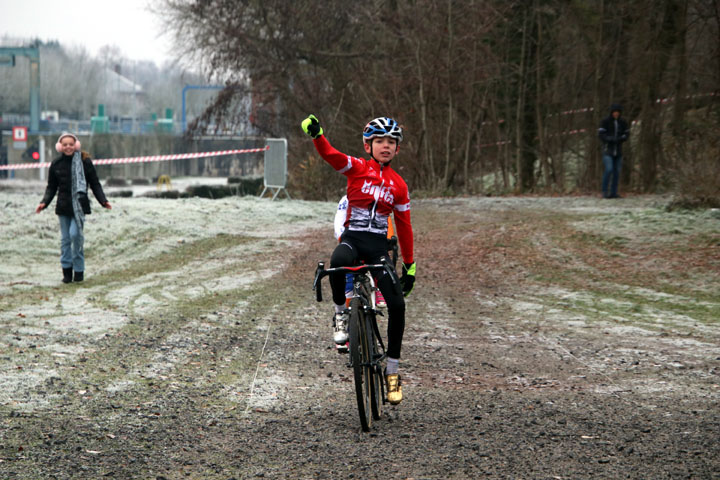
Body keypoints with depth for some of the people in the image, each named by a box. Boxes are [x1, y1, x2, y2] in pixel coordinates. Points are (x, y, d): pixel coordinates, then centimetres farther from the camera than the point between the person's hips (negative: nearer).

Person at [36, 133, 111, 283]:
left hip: (79, 204, -3)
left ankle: (79, 269, -3)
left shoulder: (84, 162, -2)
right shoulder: (56, 164, 5)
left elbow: (95, 184, 2)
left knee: (75, 234, -16)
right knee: (65, 238, 5)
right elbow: (51, 187, 12)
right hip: (63, 206, 3)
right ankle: (67, 269, 13)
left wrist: (103, 201, -7)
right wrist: (44, 202, -2)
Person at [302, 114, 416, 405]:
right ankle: (341, 313, -11)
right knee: (338, 262, -40)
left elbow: (404, 226, 13)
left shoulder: (398, 185, 8)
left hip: (379, 247, 2)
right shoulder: (357, 168, 2)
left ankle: (392, 371, 2)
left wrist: (409, 266, 13)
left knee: (397, 304, -12)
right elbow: (331, 155, -17)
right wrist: (316, 133, -37)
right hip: (352, 239, -2)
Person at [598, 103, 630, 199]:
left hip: (618, 150, 4)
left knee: (617, 171, 2)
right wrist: (612, 139, -21)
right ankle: (605, 192, -7)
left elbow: (626, 134, 9)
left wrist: (620, 139, -12)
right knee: (609, 169, -15)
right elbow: (601, 134, -10)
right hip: (608, 149, -4)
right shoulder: (605, 121, -6)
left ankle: (613, 192, 8)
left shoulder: (623, 122, 5)